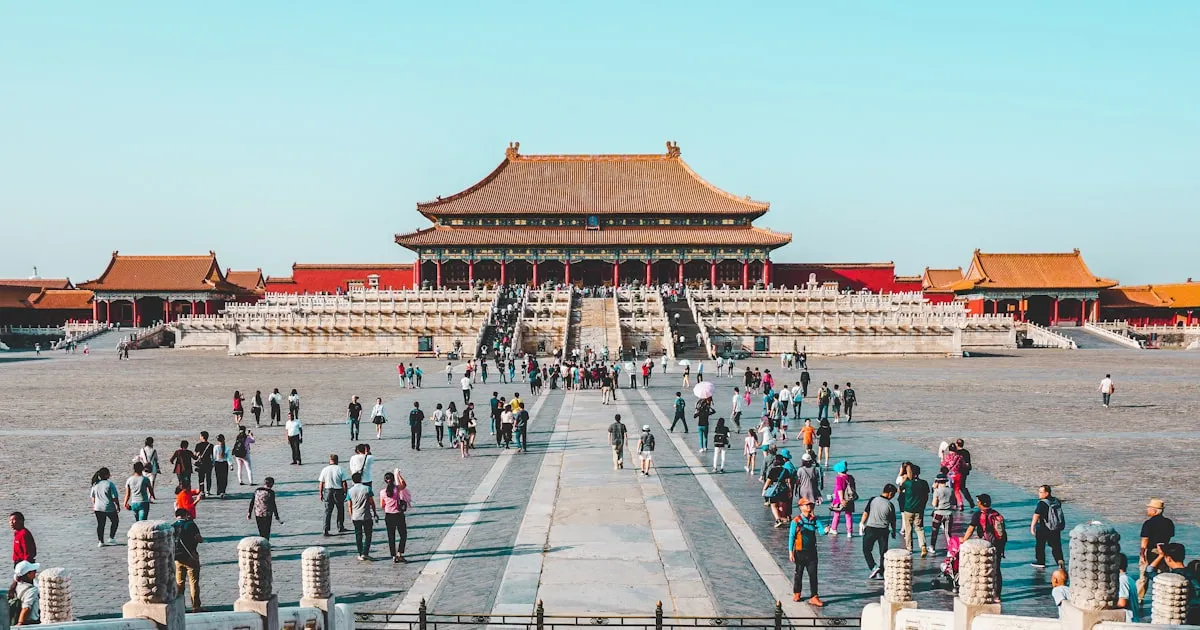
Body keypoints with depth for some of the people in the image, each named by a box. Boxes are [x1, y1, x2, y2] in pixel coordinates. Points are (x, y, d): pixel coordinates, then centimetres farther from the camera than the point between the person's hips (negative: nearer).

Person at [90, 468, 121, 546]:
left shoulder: (95, 484, 3)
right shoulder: (110, 484, -14)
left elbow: (93, 497, 11)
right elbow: (115, 497, -14)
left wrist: (94, 506, 22)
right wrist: (118, 506, -3)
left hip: (98, 508, 5)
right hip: (109, 508, -5)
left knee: (100, 524, 12)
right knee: (115, 521, 17)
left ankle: (100, 541, 12)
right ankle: (111, 538, 14)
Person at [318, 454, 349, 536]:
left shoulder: (325, 470, -3)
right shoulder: (340, 469, -6)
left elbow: (321, 483, -1)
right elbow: (344, 483, -7)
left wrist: (320, 493, 9)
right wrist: (345, 493, 1)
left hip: (328, 491, 1)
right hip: (339, 492, -1)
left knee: (328, 511, 6)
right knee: (340, 510, 17)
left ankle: (326, 530, 0)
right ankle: (340, 528, 24)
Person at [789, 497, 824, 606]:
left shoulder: (814, 519, 2)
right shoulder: (796, 521, -8)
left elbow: (820, 530, -10)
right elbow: (791, 537, -6)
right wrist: (790, 552, -8)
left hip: (811, 551, 3)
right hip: (800, 552, -3)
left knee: (813, 574, -1)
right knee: (798, 573, 11)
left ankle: (814, 597, 0)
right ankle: (796, 594, 30)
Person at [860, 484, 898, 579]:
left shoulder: (873, 500, -6)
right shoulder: (890, 505, -5)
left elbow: (865, 513, -6)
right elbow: (893, 521, 3)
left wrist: (861, 524, 5)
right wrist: (893, 531, 19)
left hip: (870, 529, 0)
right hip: (883, 531, 0)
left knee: (866, 549, 13)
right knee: (883, 552, 10)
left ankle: (874, 567, -4)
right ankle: (880, 573, 10)